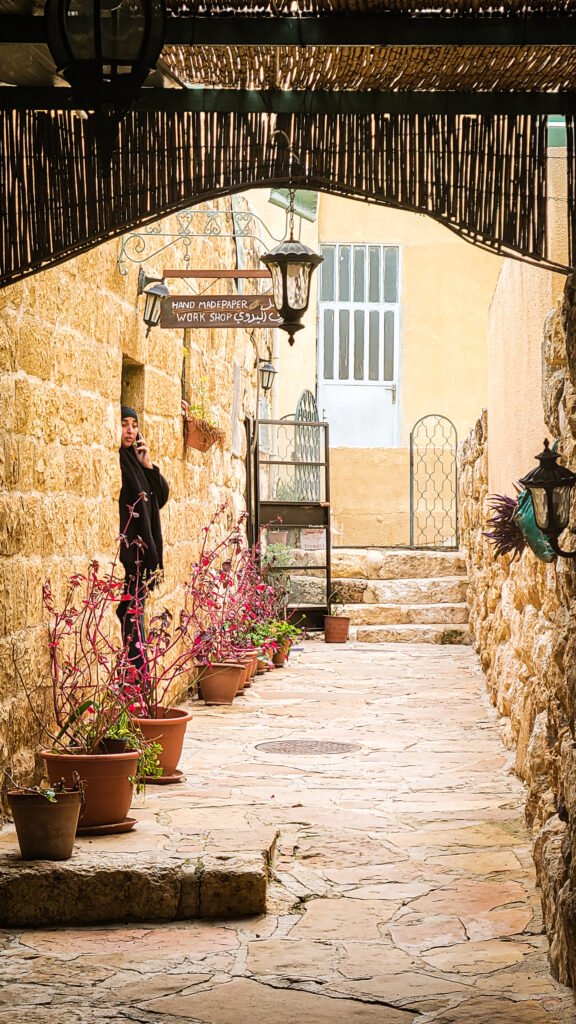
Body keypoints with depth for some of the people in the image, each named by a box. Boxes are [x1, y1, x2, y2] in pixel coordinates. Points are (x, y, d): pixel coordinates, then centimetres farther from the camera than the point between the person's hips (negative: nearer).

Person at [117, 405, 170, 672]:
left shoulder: (135, 460, 17)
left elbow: (161, 497, 16)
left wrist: (148, 466, 4)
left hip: (141, 549, 8)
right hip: (122, 549, -8)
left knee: (135, 609, 8)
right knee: (129, 611, -9)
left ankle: (139, 677, 10)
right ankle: (137, 670, -8)